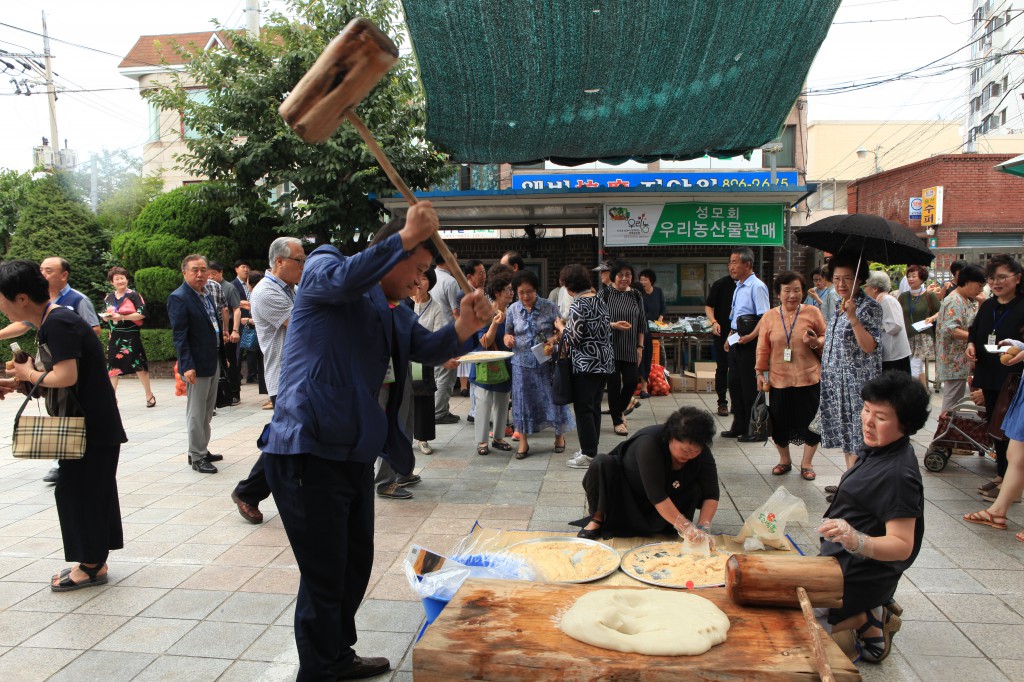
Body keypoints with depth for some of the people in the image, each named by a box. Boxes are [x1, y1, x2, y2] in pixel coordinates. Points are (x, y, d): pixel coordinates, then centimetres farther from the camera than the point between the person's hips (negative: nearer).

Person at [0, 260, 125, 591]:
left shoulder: (57, 323, -19)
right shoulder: (50, 322, 11)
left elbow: (66, 377, -27)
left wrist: (29, 374, -10)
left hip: (92, 427, -10)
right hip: (86, 424, 10)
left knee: (78, 492, 0)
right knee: (89, 491, 15)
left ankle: (91, 566, 13)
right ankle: (93, 561, 26)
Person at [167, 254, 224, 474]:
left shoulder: (206, 294, 12)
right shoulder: (179, 298, -14)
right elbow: (179, 336, -18)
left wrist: (221, 356, 16)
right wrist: (187, 366, -24)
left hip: (213, 361, 9)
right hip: (197, 365, -9)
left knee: (208, 411, 17)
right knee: (196, 413, 1)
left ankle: (202, 450, 30)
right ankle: (197, 457, 11)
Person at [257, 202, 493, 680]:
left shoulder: (394, 313, 19)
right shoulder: (322, 268, -4)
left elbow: (429, 350, 10)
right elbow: (345, 278, -27)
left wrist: (464, 327, -8)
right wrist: (407, 236, -25)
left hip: (356, 455, 9)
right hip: (308, 454, -9)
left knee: (356, 567, 21)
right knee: (324, 579, -1)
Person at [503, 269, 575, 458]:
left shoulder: (549, 307, -3)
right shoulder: (512, 310, 3)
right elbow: (508, 334, 12)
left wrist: (554, 340, -19)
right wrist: (508, 339, -11)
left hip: (547, 361, -1)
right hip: (523, 363, 1)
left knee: (553, 397, 6)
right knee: (523, 400, 6)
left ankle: (559, 435, 28)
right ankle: (523, 441, 18)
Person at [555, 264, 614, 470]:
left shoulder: (578, 305, -15)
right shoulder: (599, 299, 10)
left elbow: (573, 338, -17)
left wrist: (560, 326, 2)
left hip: (586, 364, -8)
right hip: (604, 360, 9)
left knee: (583, 409, -1)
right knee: (594, 406, 15)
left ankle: (588, 454, 4)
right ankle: (591, 448, 23)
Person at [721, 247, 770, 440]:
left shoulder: (757, 287, -14)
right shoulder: (738, 287, 14)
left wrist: (751, 336, -26)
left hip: (749, 344, -9)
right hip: (736, 342, 9)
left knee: (750, 387, -1)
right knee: (734, 384, 14)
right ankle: (739, 427, 26)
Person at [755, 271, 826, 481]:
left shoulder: (813, 313, 0)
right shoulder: (769, 317, 3)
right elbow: (763, 348, 6)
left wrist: (816, 342, -14)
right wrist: (760, 372, 3)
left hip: (808, 378, -1)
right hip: (779, 380, 1)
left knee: (811, 423, 6)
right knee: (779, 424, 9)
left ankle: (806, 463, 27)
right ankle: (784, 460, 32)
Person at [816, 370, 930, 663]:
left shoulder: (898, 475, -28)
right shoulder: (875, 448, 2)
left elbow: (902, 546, -29)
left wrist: (856, 541, -45)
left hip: (861, 577, -10)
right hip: (842, 561, 10)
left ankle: (869, 620, 2)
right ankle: (876, 608, 16)